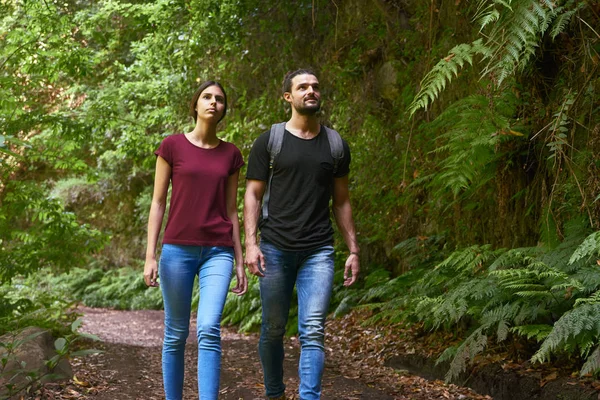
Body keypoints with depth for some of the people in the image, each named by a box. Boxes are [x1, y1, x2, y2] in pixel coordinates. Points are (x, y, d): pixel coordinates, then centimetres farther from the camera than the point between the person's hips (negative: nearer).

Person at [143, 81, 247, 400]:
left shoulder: (231, 154, 9)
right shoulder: (172, 146, 1)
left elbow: (231, 211, 12)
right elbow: (158, 203, 1)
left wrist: (239, 261, 8)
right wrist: (150, 256, -5)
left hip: (217, 253, 1)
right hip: (178, 249, -1)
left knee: (209, 330, -14)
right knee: (176, 334, 4)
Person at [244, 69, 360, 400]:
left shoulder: (335, 145, 11)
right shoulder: (269, 142, 3)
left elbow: (341, 201, 15)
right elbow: (252, 196, 2)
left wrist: (353, 251, 10)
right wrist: (251, 243, -10)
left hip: (318, 251, 1)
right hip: (276, 249, -1)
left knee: (313, 331, -9)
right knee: (273, 330, 8)